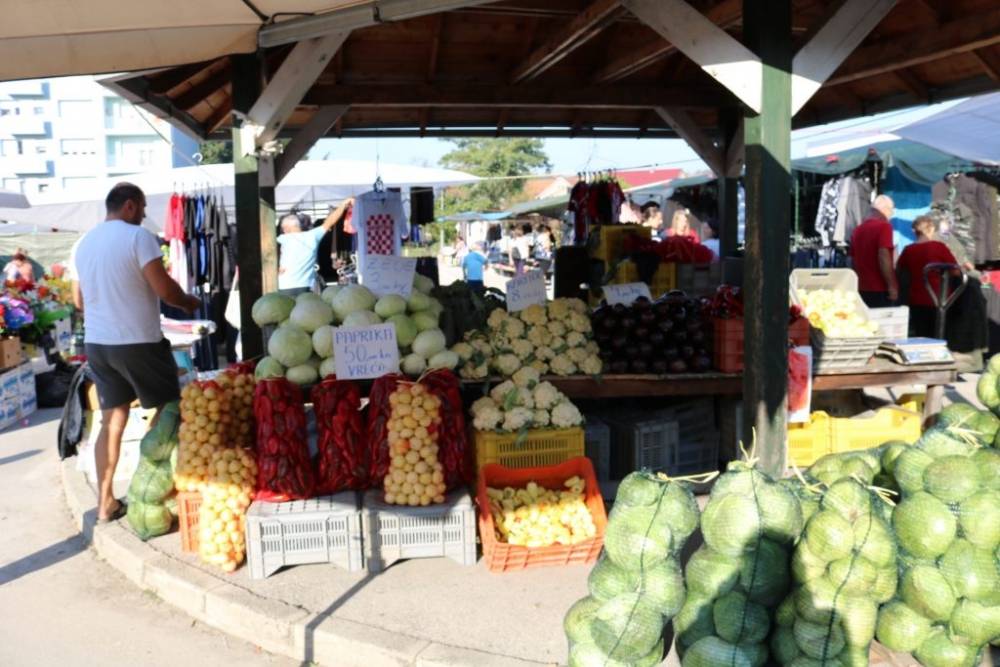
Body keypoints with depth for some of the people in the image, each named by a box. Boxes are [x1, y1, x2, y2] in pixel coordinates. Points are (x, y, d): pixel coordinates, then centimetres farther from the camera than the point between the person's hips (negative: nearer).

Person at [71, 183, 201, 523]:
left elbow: (79, 300, 17)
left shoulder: (83, 243, 11)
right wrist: (187, 302, 0)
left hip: (96, 342, 7)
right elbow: (164, 287, -18)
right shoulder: (138, 236, -12)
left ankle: (105, 501, 15)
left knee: (112, 420, 13)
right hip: (139, 342, -7)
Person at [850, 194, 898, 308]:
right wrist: (892, 286, -16)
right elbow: (883, 257, -18)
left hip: (862, 289, 7)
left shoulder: (858, 229, 13)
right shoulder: (883, 226, -8)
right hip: (880, 289, -7)